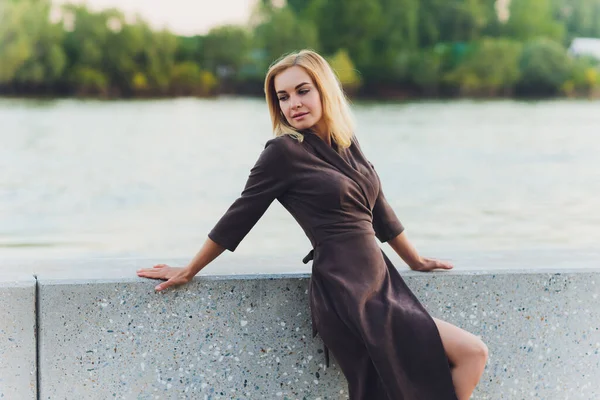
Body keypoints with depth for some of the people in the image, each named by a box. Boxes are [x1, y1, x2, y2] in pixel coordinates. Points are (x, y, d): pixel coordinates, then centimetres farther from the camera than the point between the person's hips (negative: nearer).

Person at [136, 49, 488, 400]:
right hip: (347, 295, -7)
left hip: (379, 285, 7)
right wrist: (188, 272, 6)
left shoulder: (346, 144, 13)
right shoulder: (284, 151, -7)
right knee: (472, 352, -11)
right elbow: (240, 216, -1)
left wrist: (415, 261, 33)